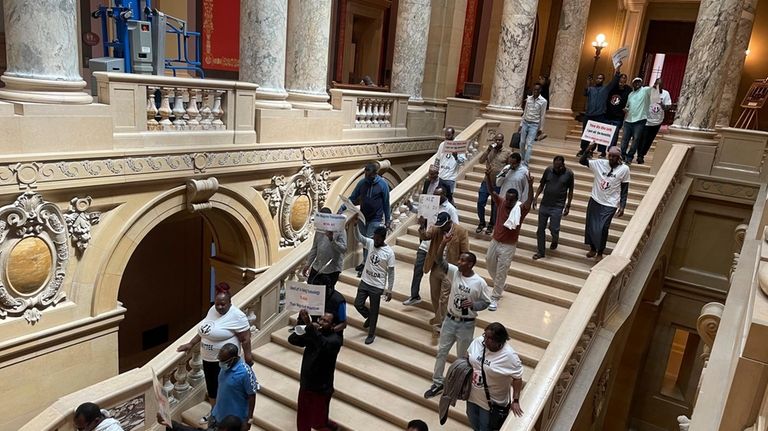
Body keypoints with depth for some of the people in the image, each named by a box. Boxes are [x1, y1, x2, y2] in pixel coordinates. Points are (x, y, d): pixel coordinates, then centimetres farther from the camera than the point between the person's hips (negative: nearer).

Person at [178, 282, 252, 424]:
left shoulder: (236, 316, -22)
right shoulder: (212, 310, 2)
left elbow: (245, 339, -18)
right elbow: (204, 330, 15)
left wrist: (247, 357, -15)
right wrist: (190, 344, 13)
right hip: (207, 358, 8)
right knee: (211, 387, 20)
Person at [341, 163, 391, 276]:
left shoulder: (382, 184, -13)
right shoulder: (362, 182, -4)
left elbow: (386, 204, -5)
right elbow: (353, 198, 3)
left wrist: (387, 220, -2)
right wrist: (343, 207, -11)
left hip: (375, 220, -4)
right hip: (363, 217, 4)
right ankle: (365, 262, 29)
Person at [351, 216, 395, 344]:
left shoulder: (389, 252, -15)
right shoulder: (370, 243, -3)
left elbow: (391, 273, -11)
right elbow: (359, 237, -17)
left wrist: (389, 290, -11)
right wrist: (355, 223, -34)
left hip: (377, 286, -4)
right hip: (364, 282, 4)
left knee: (374, 311, 7)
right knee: (358, 304, 9)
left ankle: (371, 334, 26)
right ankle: (369, 317, 39)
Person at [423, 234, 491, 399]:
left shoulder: (479, 282, -16)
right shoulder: (454, 272, -9)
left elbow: (486, 302, -6)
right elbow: (439, 261, -18)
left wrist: (473, 305, -25)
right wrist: (444, 243, -31)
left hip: (466, 324, -3)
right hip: (450, 320, 4)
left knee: (462, 357, 13)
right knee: (441, 351, 12)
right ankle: (438, 383, 27)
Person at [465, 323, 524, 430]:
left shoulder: (509, 356, -27)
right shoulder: (477, 341, -15)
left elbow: (517, 378, -17)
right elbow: (468, 358, 4)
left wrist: (515, 401, -15)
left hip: (491, 402, -5)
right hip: (472, 395, 5)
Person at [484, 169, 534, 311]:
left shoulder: (520, 209, -16)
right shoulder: (501, 202, -5)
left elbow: (530, 200, -32)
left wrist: (530, 185, -46)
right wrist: (488, 176, -26)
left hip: (508, 246, -5)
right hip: (495, 241, 5)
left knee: (501, 272, 0)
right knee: (490, 264, 21)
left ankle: (495, 298, 12)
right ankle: (500, 284, 47)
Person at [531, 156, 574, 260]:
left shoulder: (569, 174, -6)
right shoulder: (548, 170, -2)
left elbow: (570, 191, 2)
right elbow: (541, 185, 7)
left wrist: (568, 206, 1)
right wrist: (535, 198, -1)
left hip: (557, 206, -3)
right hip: (544, 204, 3)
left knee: (553, 228, -8)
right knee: (541, 229, 5)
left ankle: (555, 239, 28)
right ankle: (540, 252, 18)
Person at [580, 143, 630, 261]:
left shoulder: (624, 169, -8)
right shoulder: (600, 163, -4)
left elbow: (624, 189, -2)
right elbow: (582, 161, -3)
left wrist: (622, 206, -5)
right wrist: (590, 149, -18)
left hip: (610, 205, -3)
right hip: (595, 200, 3)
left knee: (602, 229, -4)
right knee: (590, 226, 11)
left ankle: (600, 252, 19)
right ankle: (592, 248, 34)